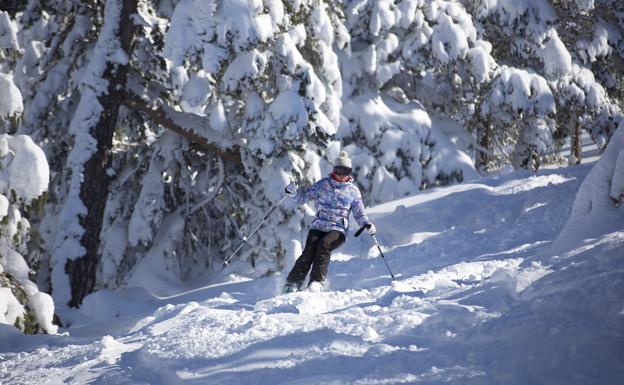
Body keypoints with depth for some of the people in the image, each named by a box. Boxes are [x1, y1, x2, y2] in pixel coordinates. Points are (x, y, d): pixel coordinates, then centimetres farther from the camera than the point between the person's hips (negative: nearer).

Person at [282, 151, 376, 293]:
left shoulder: (353, 190, 10)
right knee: (309, 251, -22)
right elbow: (304, 196, 10)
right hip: (319, 226, 1)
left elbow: (359, 213, 14)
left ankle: (316, 282, -34)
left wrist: (367, 224, -5)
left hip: (339, 229, -1)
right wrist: (294, 192, -11)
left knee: (323, 245, -30)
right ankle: (293, 283, -16)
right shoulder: (323, 184, 10)